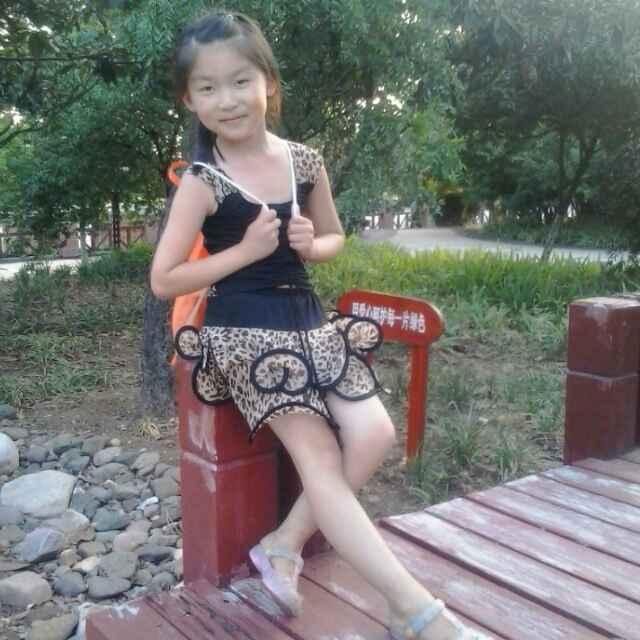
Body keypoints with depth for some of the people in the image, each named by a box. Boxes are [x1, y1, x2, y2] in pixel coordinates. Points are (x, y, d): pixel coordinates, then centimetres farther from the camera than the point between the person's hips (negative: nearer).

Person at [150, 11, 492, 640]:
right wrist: (246, 250, -15)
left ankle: (283, 545, 8)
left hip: (306, 317, 5)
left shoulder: (305, 161, 3)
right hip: (242, 331, -5)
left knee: (373, 434, -12)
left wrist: (312, 244, -7)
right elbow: (163, 281, -8)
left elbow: (335, 237, 18)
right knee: (318, 455, -14)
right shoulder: (202, 181, -9)